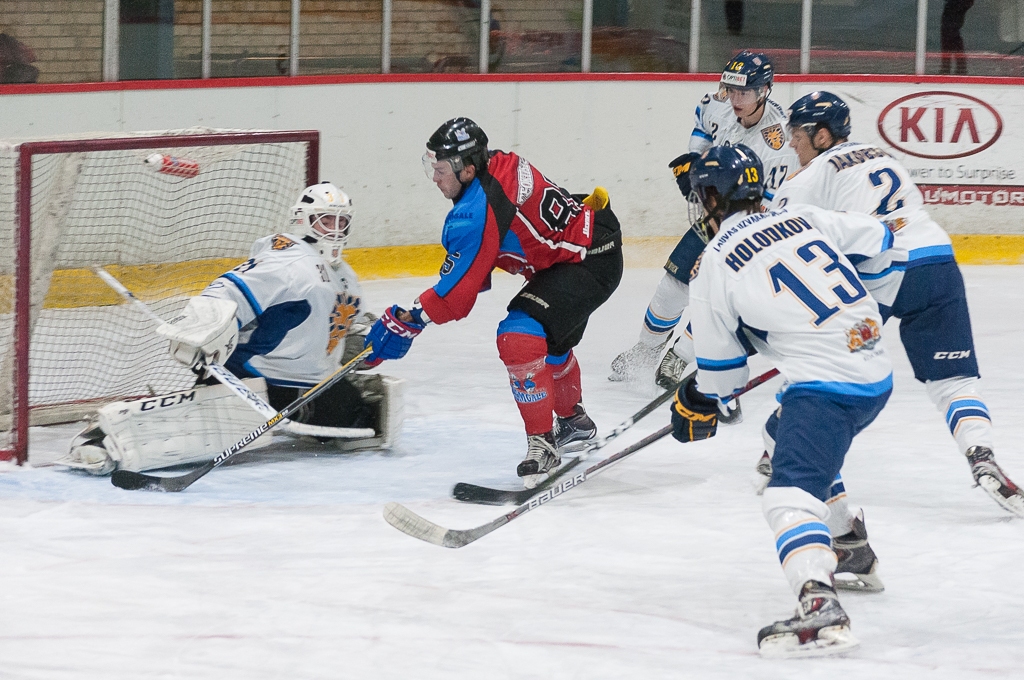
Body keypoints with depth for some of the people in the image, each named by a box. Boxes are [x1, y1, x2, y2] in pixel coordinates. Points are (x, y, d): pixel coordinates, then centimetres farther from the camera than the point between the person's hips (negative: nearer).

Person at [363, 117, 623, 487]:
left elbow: (457, 290, -24)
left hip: (590, 263, -11)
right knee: (549, 340, 31)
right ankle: (573, 421, 56)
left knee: (519, 335, -25)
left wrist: (404, 321, -18)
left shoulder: (477, 213, -28)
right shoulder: (500, 164, -1)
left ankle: (542, 444, -18)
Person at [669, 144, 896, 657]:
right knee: (813, 455, 33)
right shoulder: (805, 218, 13)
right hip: (877, 373, 8)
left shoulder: (713, 265, -1)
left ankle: (820, 604, -42)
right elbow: (876, 243, 24)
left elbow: (720, 366, 8)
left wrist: (699, 405, 29)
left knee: (790, 494, -18)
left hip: (823, 385, -8)